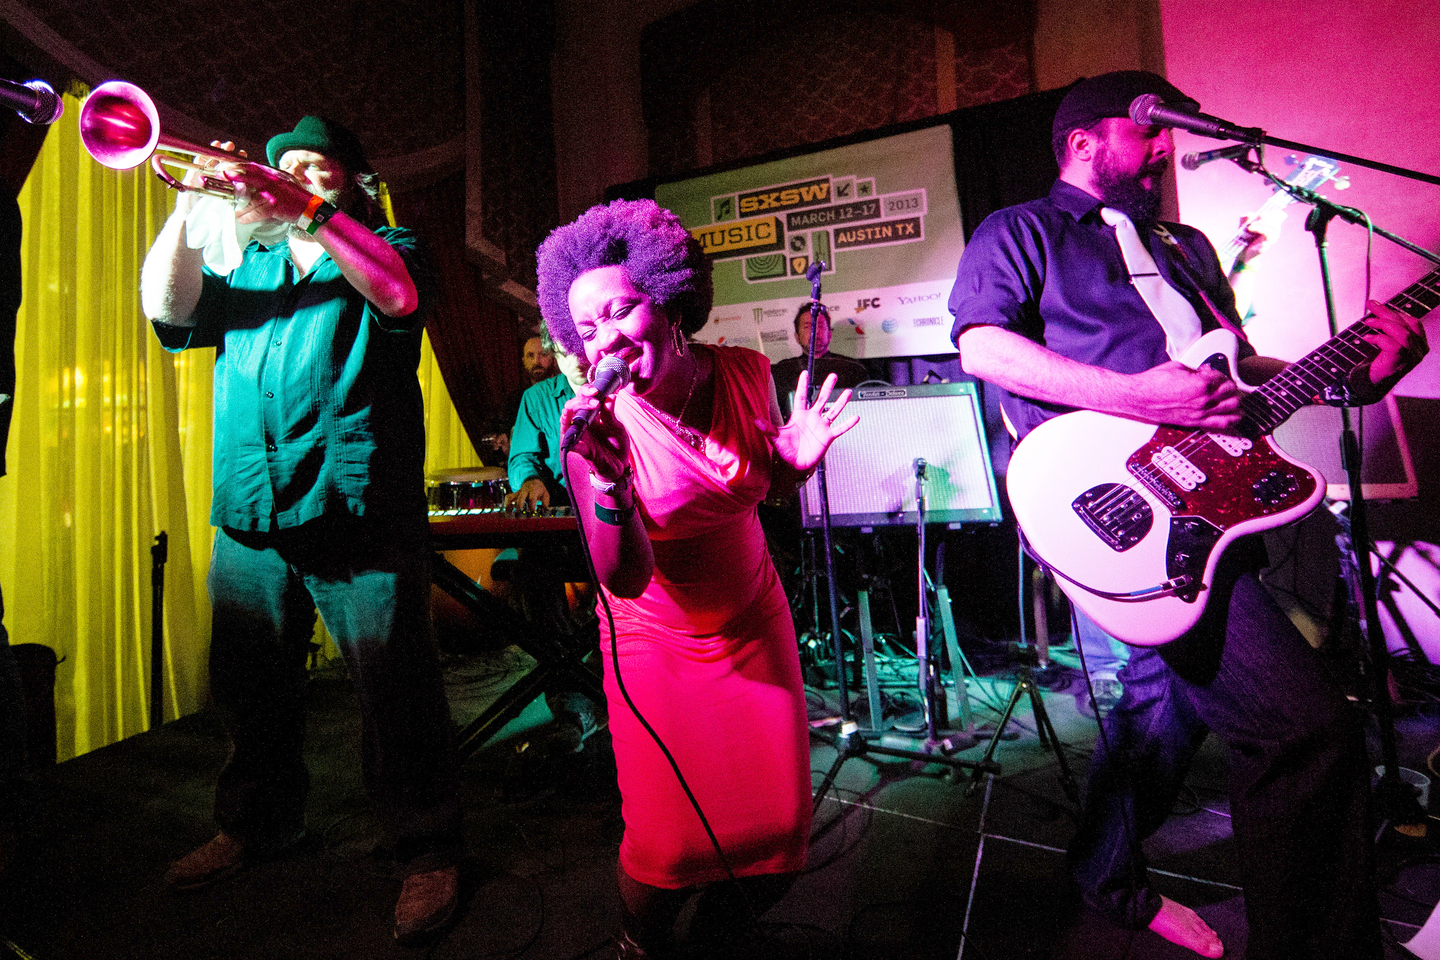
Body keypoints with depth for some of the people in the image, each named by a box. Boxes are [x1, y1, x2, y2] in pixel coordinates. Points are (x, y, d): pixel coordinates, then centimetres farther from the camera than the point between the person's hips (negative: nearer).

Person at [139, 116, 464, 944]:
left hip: (358, 510, -5)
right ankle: (259, 823, 39)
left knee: (396, 691, -4)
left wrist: (305, 212, -25)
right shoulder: (244, 264, 23)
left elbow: (399, 294, -14)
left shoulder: (385, 247, 10)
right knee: (250, 686, 17)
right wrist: (190, 204, -4)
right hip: (249, 512, 6)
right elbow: (170, 310, 7)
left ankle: (429, 852, 12)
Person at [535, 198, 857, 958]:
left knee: (780, 828, 2)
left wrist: (799, 457, -17)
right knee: (669, 844, -10)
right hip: (655, 639, -3)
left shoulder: (743, 374, -11)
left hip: (753, 621, 3)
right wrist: (608, 484, -45)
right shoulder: (593, 420, -21)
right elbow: (626, 581, -27)